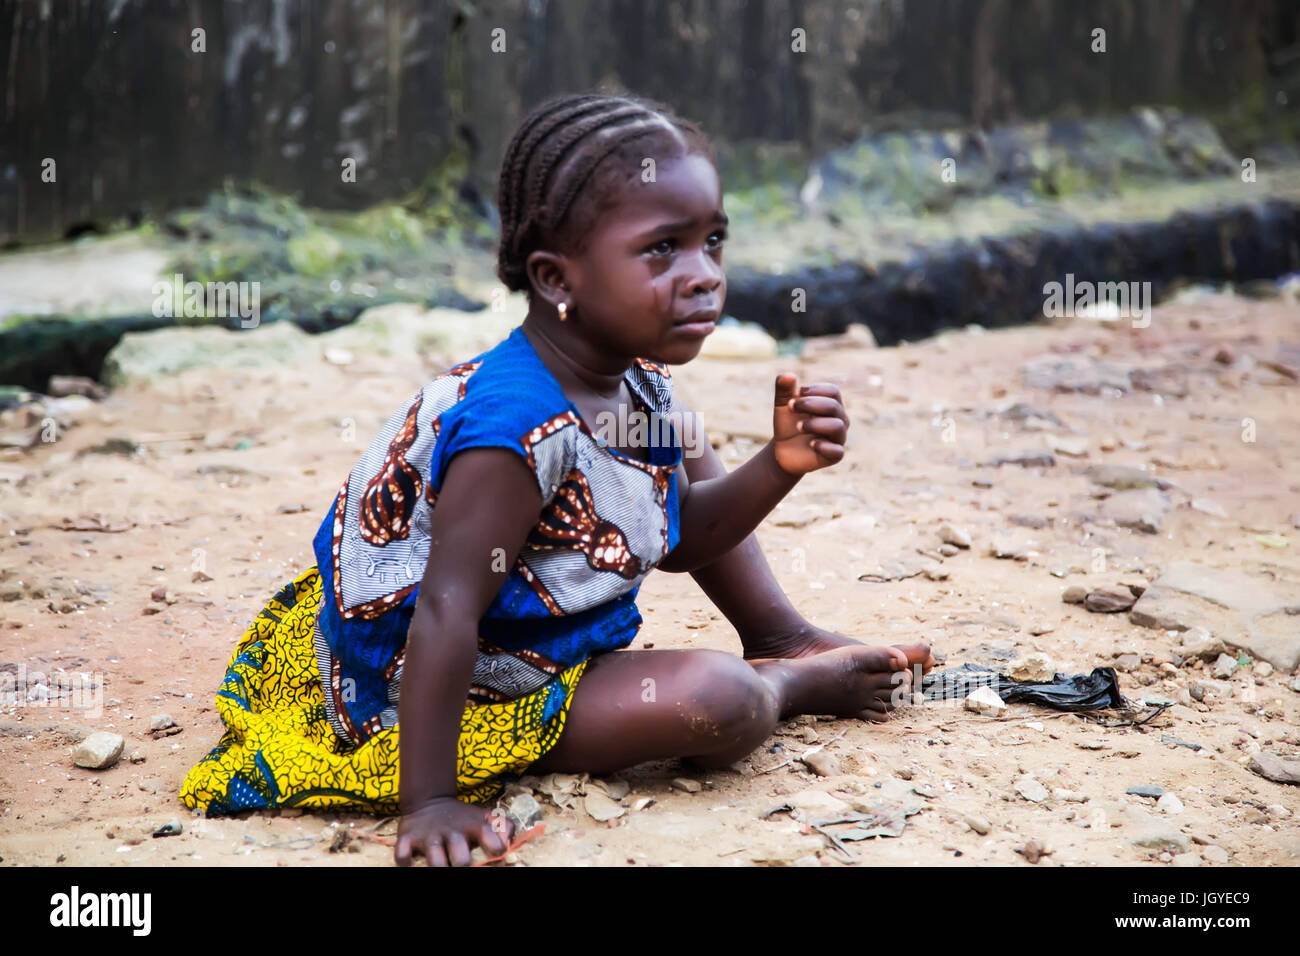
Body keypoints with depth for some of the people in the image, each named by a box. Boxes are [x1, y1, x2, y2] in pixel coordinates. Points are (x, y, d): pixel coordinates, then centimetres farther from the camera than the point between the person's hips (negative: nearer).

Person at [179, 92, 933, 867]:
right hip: (466, 694, -10)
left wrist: (781, 464, -11)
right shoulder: (521, 430, -34)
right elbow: (444, 615, -35)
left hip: (541, 637, 10)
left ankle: (784, 638, 27)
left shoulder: (637, 381, -5)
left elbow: (682, 532, 6)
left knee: (692, 474, 15)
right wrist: (427, 801, -34)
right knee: (720, 702, -26)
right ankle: (797, 683, 9)